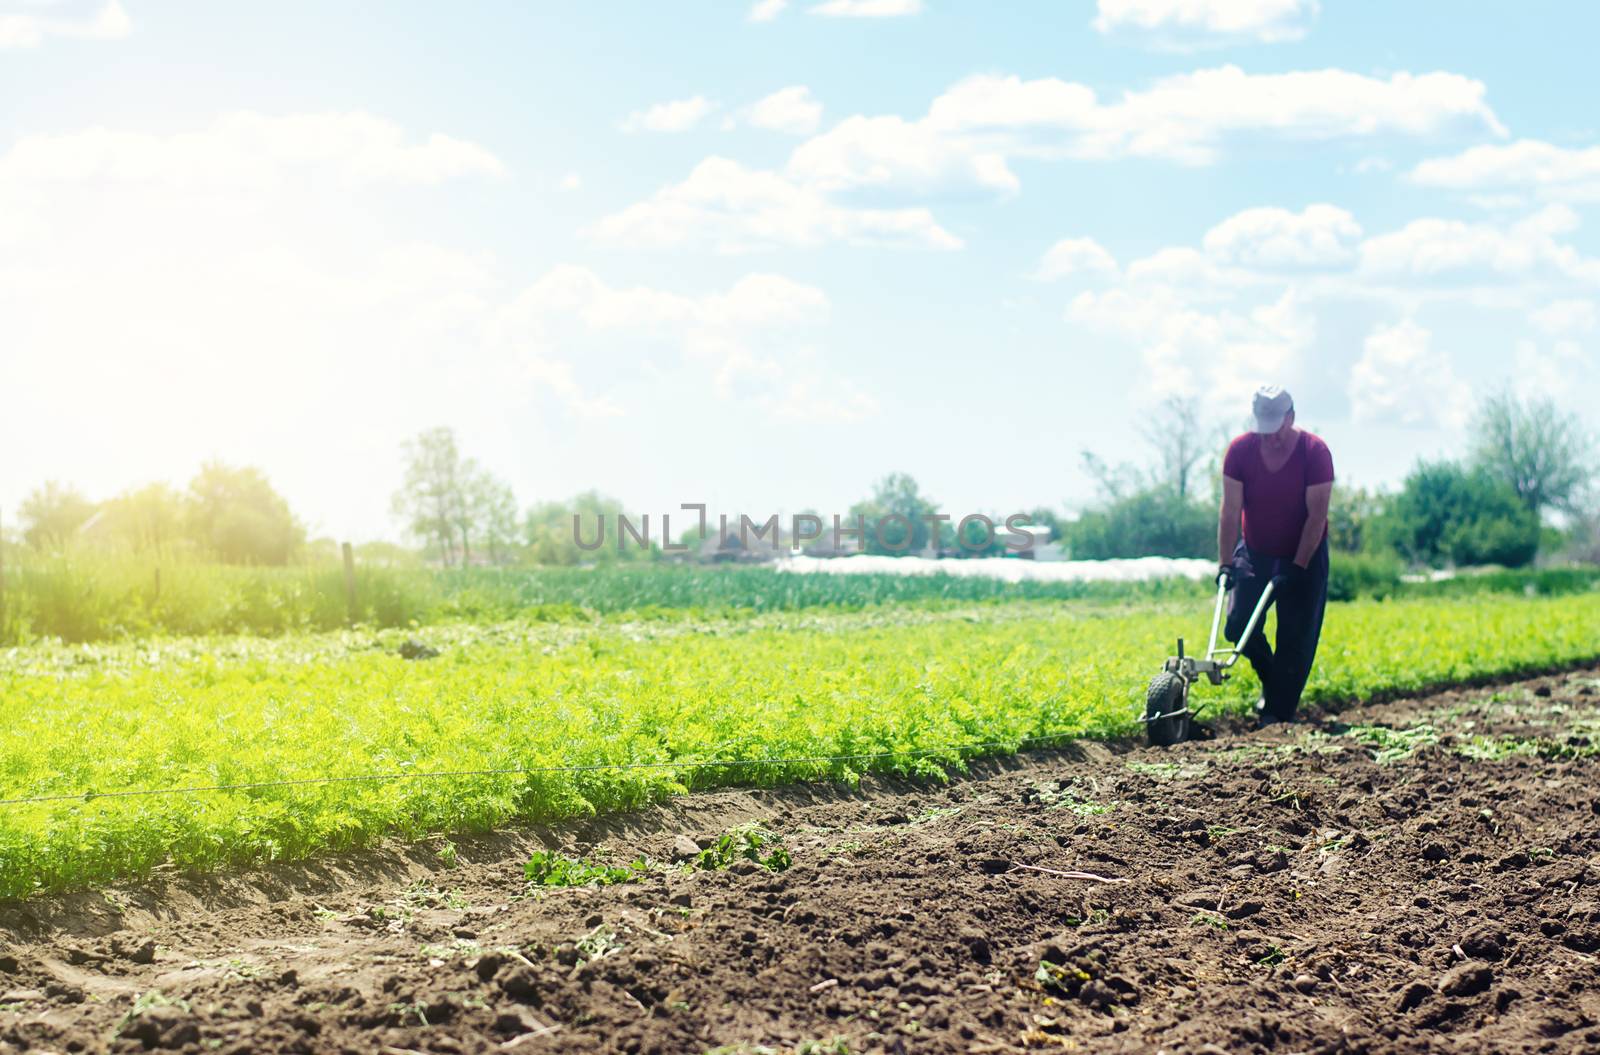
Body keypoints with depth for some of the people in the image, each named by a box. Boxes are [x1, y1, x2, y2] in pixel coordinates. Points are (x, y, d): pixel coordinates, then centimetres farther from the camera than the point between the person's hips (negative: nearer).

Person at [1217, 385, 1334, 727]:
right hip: (1255, 552, 2)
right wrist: (1225, 563, -18)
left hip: (1304, 557, -2)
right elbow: (1230, 510, -12)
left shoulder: (1315, 452, -19)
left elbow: (1317, 514, -18)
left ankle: (1278, 714, 6)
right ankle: (1271, 682, 21)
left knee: (1296, 638, -3)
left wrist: (1299, 566, -22)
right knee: (1238, 625, -6)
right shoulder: (1240, 450, -12)